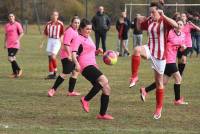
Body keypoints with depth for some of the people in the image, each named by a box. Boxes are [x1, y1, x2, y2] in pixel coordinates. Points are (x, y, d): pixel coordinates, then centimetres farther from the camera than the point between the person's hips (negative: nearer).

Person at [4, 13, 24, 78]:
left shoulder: (17, 24, -3)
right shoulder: (7, 25, 14)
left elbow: (21, 33, -5)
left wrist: (18, 39, -17)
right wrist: (5, 43, 17)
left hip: (15, 45, -6)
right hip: (9, 45, 6)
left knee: (11, 58, -15)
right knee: (12, 59, 7)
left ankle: (19, 70, 1)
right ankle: (15, 72, 15)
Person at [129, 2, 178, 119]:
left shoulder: (164, 21, -11)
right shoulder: (149, 21, 4)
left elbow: (176, 25, -31)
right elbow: (139, 27, 22)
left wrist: (163, 16, -33)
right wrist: (139, 20, 2)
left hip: (160, 54, -4)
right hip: (150, 50, 4)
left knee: (159, 81, 6)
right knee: (137, 50, -32)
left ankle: (159, 107, 21)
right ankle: (134, 76, -23)